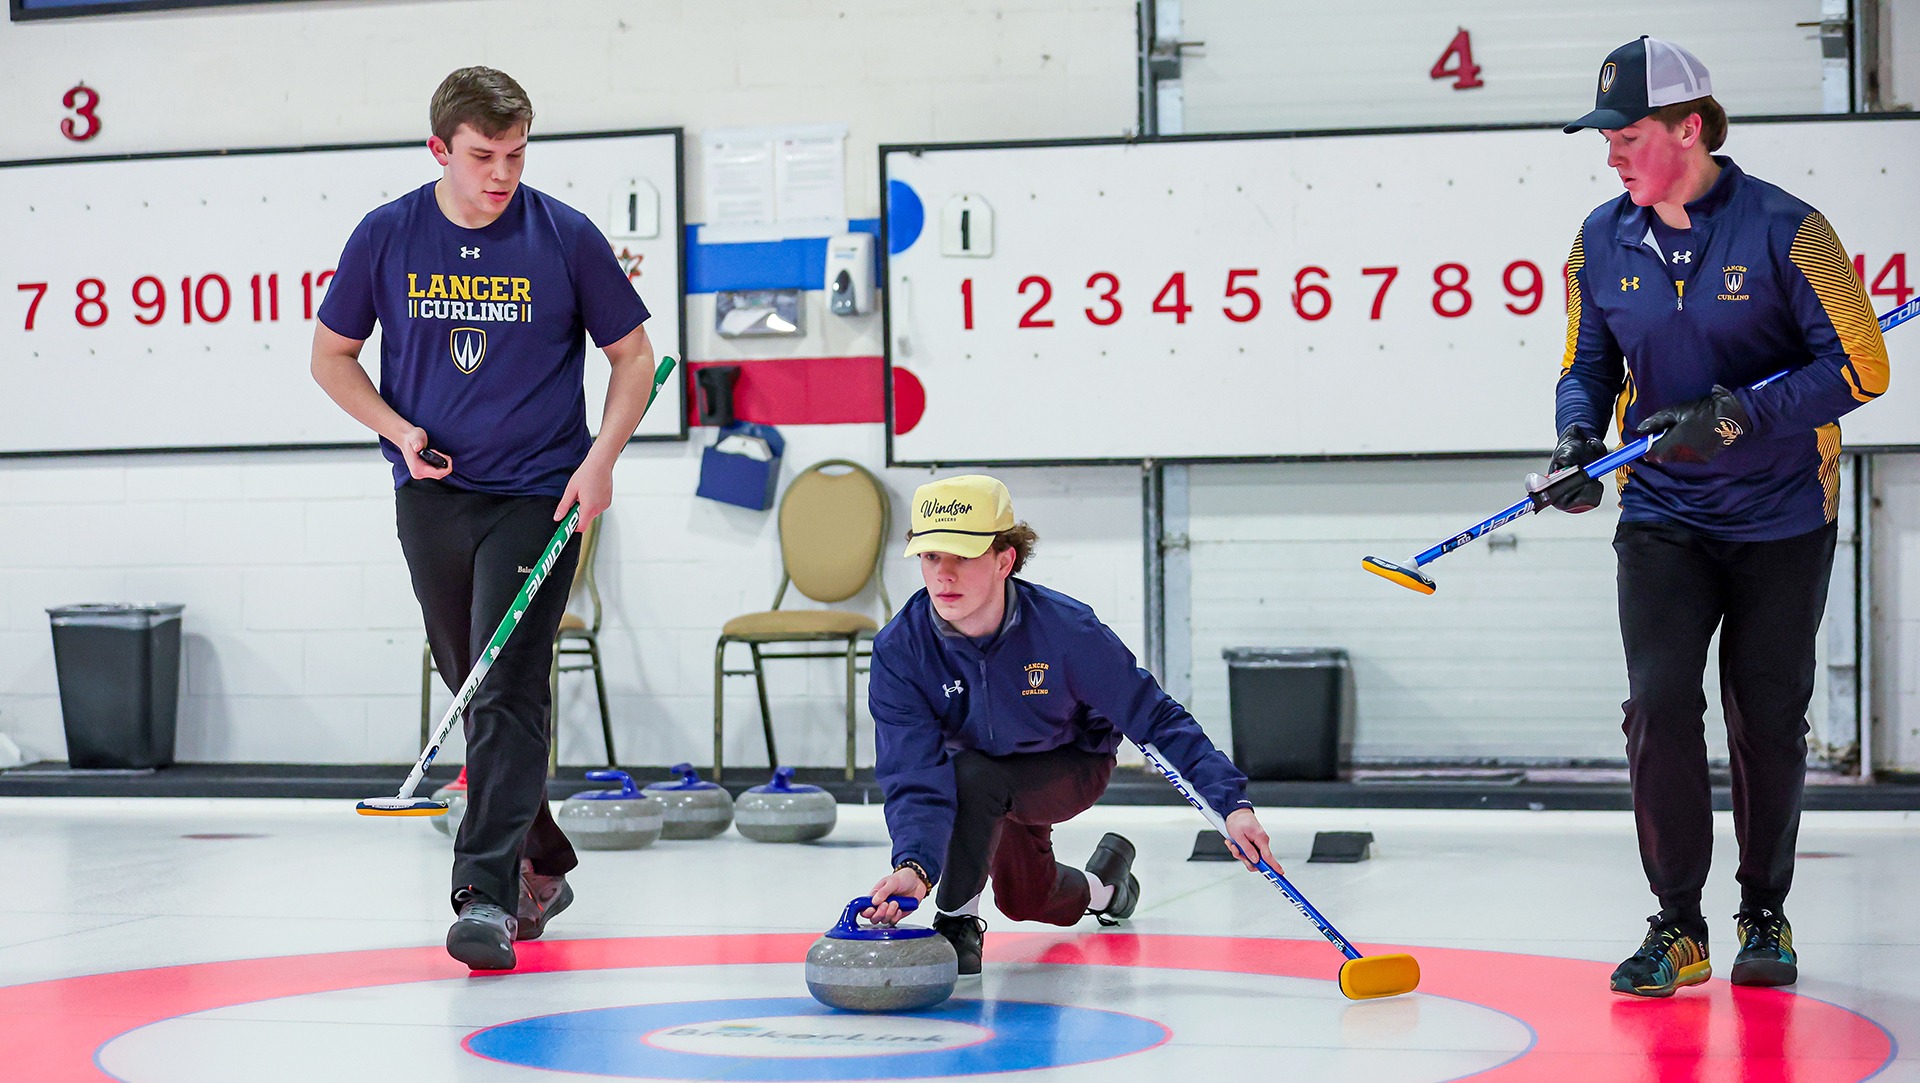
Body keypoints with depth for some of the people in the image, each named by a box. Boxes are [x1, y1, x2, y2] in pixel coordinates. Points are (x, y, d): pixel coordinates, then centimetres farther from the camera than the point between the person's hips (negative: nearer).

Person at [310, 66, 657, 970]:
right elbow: (332, 355, 10)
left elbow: (634, 355, 3)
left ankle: (487, 895, -15)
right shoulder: (387, 236, -1)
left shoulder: (565, 237, -6)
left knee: (508, 692, -12)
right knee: (472, 686, 12)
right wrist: (400, 431, -6)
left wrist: (601, 459, -10)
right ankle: (542, 861, 30)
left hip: (537, 496, -3)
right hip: (433, 495, 3)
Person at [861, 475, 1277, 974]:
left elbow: (1154, 716, -25)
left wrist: (1233, 805, -33)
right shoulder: (899, 649, -30)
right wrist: (914, 865, -54)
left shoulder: (1064, 628, -34)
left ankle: (958, 923, -13)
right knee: (1025, 900, 14)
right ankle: (1099, 885, 48)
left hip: (1071, 768, -4)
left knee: (973, 776, -31)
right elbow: (914, 778, -34)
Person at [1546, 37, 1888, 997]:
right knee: (1659, 705, -11)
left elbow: (1860, 367, -13)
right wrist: (1578, 434, -11)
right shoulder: (1601, 242, 0)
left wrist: (1735, 414, -23)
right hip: (1661, 518, 3)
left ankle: (1765, 913, 26)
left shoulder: (1783, 228, -13)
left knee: (1768, 720, 6)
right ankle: (1677, 928, 0)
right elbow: (1589, 363, 11)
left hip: (1781, 520, -2)